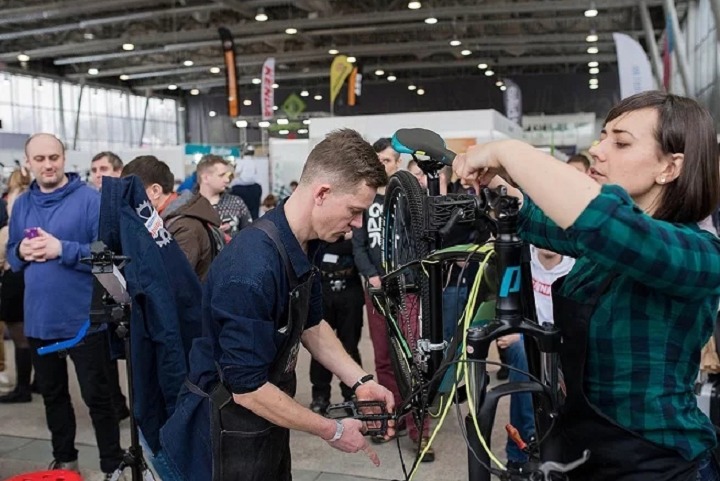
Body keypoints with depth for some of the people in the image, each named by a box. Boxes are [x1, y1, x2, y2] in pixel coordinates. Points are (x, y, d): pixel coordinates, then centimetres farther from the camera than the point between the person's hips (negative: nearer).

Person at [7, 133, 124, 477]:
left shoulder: (90, 199, -11)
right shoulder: (21, 204, 8)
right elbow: (11, 256, 13)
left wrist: (62, 249, -24)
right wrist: (22, 252, -9)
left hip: (83, 318, -6)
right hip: (39, 319, 6)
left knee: (96, 395, 5)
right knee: (51, 392, 20)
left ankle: (113, 466, 19)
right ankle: (64, 459, 38)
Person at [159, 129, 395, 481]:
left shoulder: (302, 243, -4)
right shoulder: (252, 269, -32)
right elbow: (247, 388, -28)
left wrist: (360, 381, -2)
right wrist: (332, 431, -18)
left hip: (268, 417, 8)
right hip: (233, 424, -8)